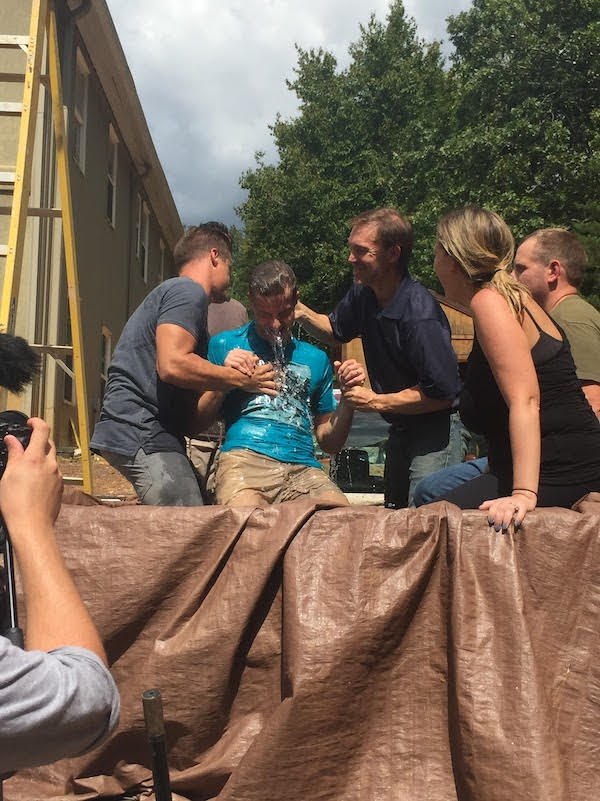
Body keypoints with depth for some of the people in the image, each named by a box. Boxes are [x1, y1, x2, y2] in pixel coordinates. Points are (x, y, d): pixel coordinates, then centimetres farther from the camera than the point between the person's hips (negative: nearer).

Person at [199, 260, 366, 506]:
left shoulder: (315, 359, 25)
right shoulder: (224, 345, 16)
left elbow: (329, 442, 26)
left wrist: (347, 395, 10)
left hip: (303, 467, 3)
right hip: (244, 458, -2)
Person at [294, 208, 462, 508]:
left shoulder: (420, 313, -27)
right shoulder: (362, 294, -1)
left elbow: (442, 393, -27)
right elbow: (335, 331, 19)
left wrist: (377, 401, -21)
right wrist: (303, 314, -2)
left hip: (436, 430, -8)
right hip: (400, 429, 9)